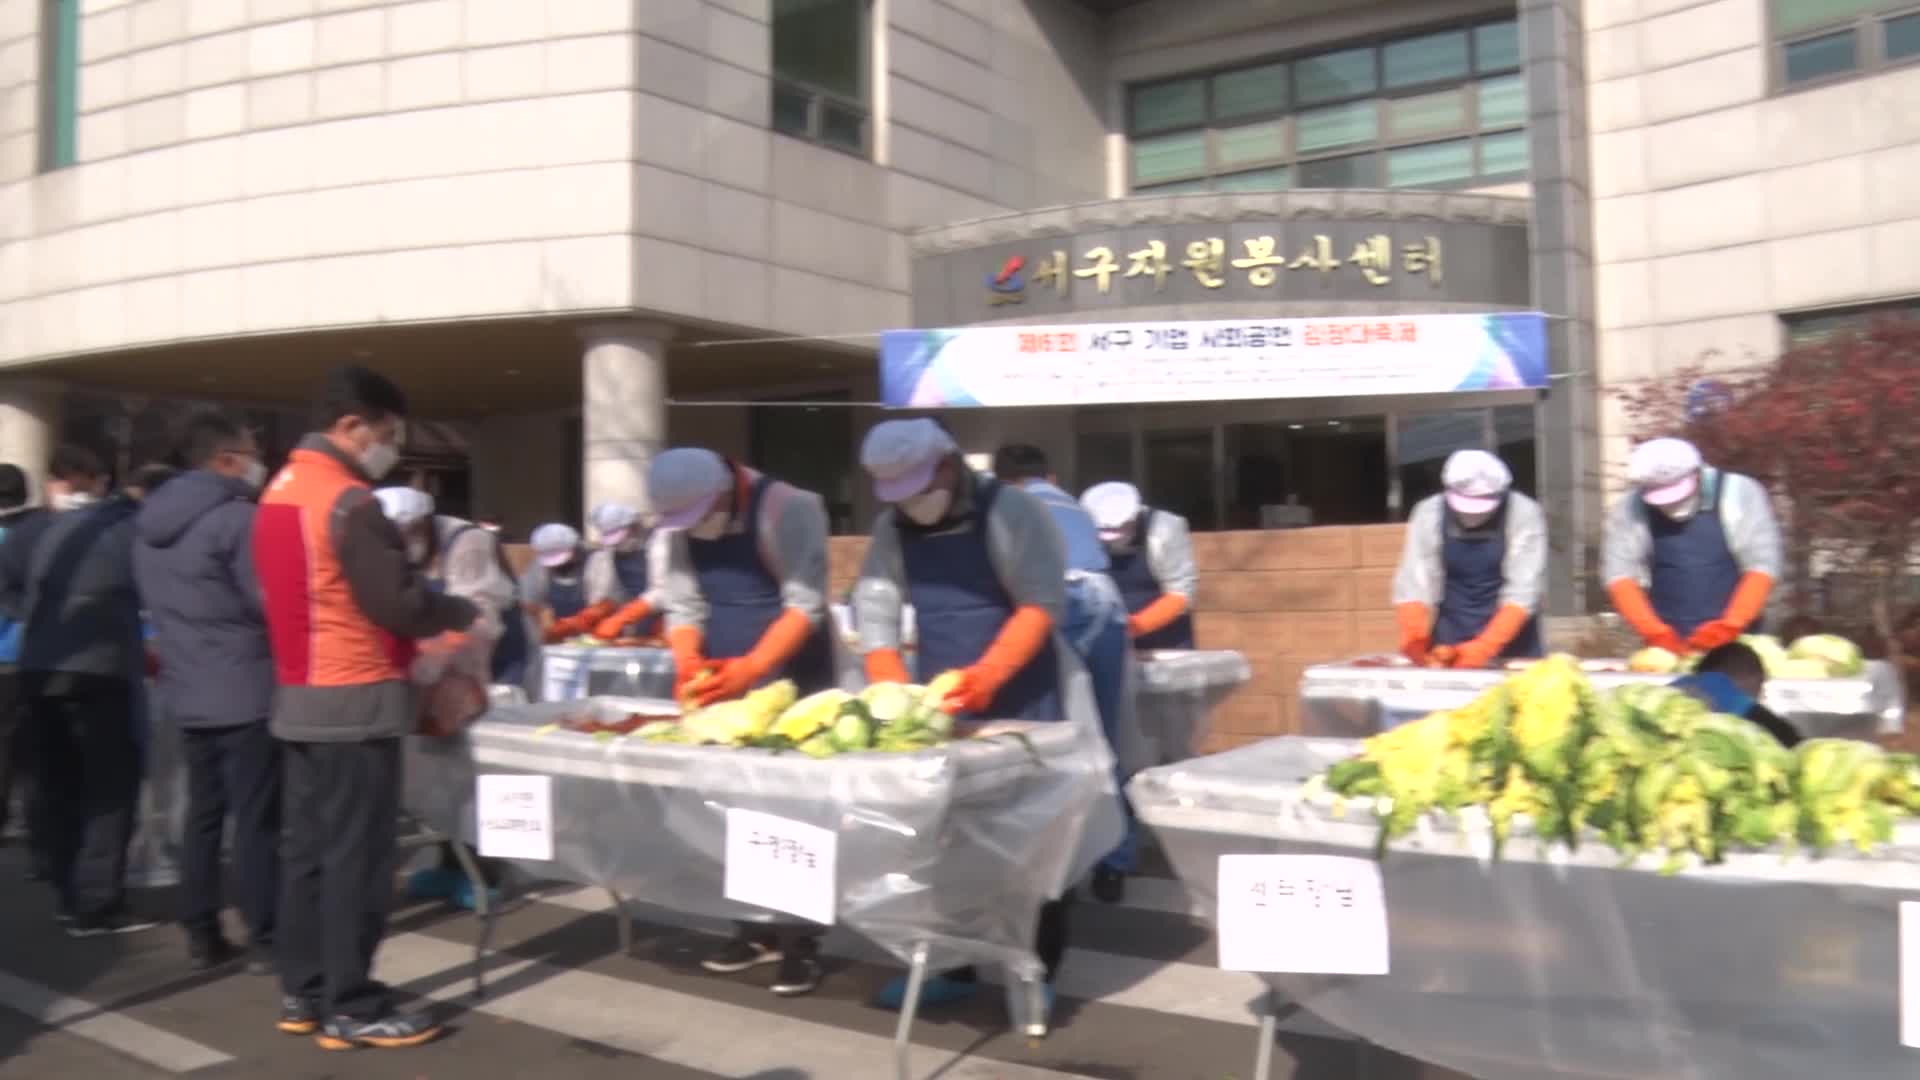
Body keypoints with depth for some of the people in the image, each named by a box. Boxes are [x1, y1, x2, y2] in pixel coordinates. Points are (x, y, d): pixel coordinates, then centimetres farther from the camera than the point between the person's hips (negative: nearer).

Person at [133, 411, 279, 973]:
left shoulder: (149, 523, 10)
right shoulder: (238, 518, -17)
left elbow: (160, 604, 18)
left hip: (186, 692, 8)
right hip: (246, 690, -8)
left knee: (202, 813, 14)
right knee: (257, 818, -1)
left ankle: (200, 935, 18)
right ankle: (264, 938, 4)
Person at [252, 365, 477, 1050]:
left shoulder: (278, 492, 12)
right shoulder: (347, 501, -18)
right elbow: (398, 603, -20)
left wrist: (421, 627, 16)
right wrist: (461, 612, -1)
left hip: (299, 698, 9)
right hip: (354, 702, -9)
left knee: (306, 850, 14)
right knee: (355, 858, -2)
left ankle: (302, 994, 23)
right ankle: (350, 1011, 5)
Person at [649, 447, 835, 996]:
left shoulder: (788, 509, -18)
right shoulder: (679, 529, 0)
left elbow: (806, 604, -21)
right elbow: (684, 606, 0)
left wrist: (750, 667, -31)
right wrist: (688, 662, -19)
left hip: (795, 682, -5)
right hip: (724, 684, 6)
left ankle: (800, 941, 4)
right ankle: (757, 927, 21)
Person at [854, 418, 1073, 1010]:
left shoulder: (1010, 511, -12)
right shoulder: (894, 526, 5)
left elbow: (1043, 603, -17)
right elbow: (875, 611, 1)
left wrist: (988, 674, -28)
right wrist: (896, 693, -13)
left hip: (1020, 698, -5)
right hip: (940, 702, 5)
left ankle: (1038, 973, 11)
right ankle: (953, 965, 21)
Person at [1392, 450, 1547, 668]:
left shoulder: (1524, 514, -14)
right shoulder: (1429, 513, -9)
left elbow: (1522, 592, -20)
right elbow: (1414, 583, -13)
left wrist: (1486, 646, -32)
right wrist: (1414, 634, -30)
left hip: (1510, 640, -1)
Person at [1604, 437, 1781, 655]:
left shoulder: (1739, 493, -4)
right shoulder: (1630, 510, -3)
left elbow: (1762, 565, -7)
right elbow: (1620, 573, -8)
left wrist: (1729, 626, -17)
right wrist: (1655, 632, -19)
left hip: (1736, 642, -1)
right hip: (1669, 644, 1)